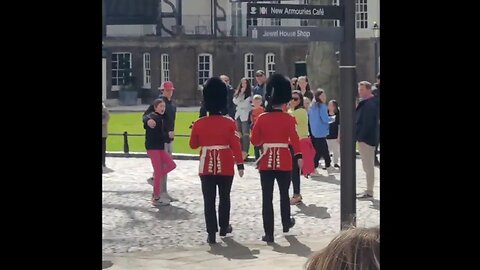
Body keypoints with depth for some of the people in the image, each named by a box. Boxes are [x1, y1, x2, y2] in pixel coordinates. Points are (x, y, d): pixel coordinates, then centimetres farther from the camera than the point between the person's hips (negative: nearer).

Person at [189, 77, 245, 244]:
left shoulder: (199, 123, -3)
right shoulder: (229, 122, -7)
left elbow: (193, 145, 7)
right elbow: (235, 145, -9)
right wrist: (240, 164, -4)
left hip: (207, 166, 0)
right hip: (226, 166, 0)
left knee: (209, 199, 2)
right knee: (224, 197, 16)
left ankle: (211, 233, -2)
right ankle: (224, 227, 29)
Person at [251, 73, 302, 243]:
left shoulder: (262, 118, -1)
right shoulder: (288, 119, -6)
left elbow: (255, 140, 4)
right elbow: (294, 139, -16)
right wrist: (299, 156, -20)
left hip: (266, 161, 1)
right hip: (284, 160, 0)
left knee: (267, 197, 1)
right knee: (284, 194, 20)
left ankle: (269, 233, -1)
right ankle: (286, 223, 39)